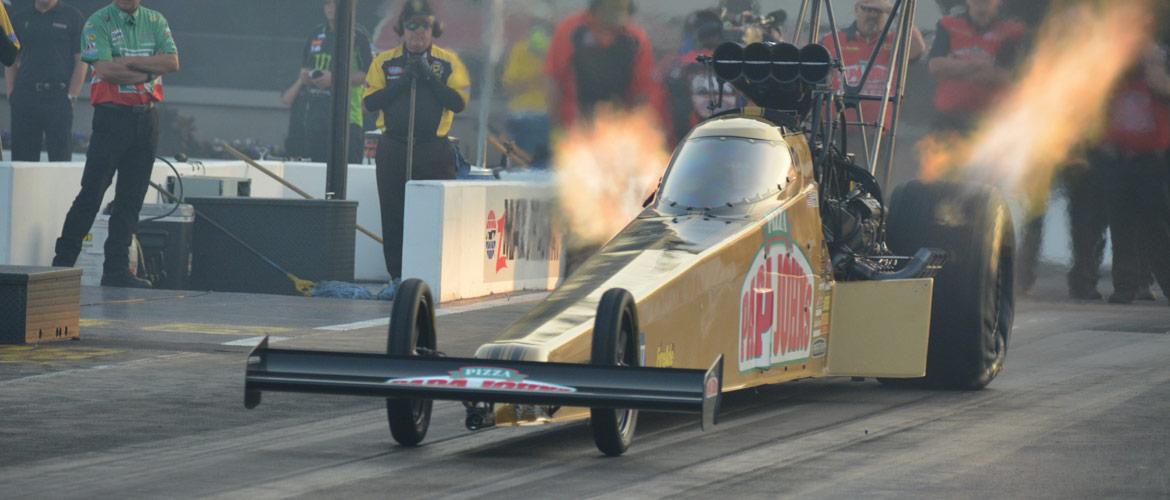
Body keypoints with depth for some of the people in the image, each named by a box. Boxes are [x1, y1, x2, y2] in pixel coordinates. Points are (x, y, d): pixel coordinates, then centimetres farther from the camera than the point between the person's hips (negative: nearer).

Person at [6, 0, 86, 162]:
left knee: (60, 156, -6)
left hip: (58, 95, -3)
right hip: (24, 95, 3)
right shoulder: (21, 18, 14)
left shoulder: (72, 17, 4)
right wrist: (11, 93, 2)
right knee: (22, 156, 2)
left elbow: (81, 61, 1)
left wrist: (71, 97, -8)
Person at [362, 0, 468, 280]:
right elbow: (370, 101, -2)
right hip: (393, 150, 1)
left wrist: (429, 77, -14)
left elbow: (459, 102, -7)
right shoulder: (385, 62, 7)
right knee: (393, 218, 2)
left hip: (435, 151, -1)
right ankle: (398, 280, 8)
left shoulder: (448, 62, 4)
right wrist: (403, 81, -11)